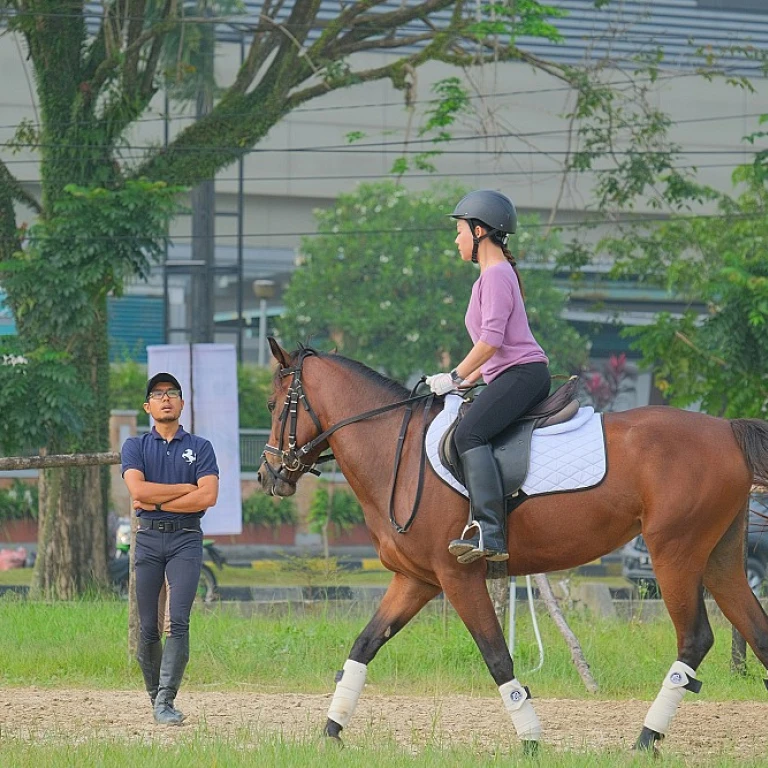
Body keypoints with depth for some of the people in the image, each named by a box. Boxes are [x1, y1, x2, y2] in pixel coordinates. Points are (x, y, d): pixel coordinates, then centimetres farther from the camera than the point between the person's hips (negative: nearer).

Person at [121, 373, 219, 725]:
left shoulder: (200, 448, 9)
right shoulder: (135, 446, 10)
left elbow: (208, 496, -7)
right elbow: (138, 490, -8)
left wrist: (157, 502, -8)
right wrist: (185, 489, -7)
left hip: (186, 539, -1)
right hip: (148, 538, 1)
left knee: (179, 621, -14)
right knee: (147, 627, 1)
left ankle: (166, 700, -18)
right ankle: (154, 694, 14)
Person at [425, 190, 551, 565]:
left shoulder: (496, 275, -7)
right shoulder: (491, 276, 25)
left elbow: (491, 340, -17)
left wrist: (454, 378, -10)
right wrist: (467, 379, 19)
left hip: (524, 372, -12)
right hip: (511, 375, 12)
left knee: (469, 433, -28)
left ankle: (489, 532, -39)